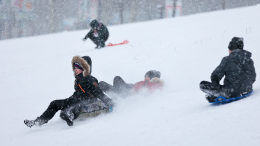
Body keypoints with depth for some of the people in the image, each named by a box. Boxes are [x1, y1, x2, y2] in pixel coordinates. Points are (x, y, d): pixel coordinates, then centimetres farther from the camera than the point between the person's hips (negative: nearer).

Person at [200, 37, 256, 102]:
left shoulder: (227, 60, -10)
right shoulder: (249, 60, 4)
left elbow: (215, 77, -4)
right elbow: (253, 78, 13)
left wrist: (217, 87, 14)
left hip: (232, 92, -6)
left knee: (202, 84, 4)